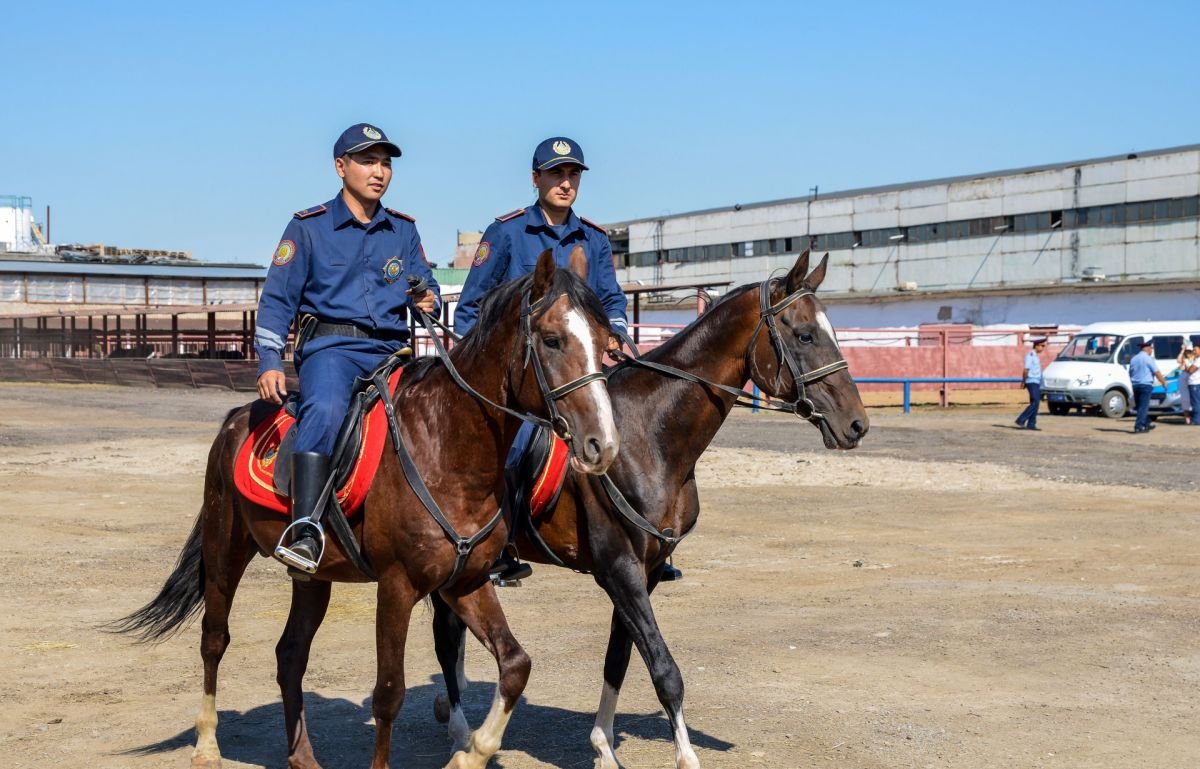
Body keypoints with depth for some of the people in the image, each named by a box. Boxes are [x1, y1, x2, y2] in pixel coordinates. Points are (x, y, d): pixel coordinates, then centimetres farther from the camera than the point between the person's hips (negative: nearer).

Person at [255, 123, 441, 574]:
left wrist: (428, 301, -6)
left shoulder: (403, 231, 18)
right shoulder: (309, 227, 7)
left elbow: (426, 286, 20)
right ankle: (304, 533, -43)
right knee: (325, 410, -36)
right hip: (331, 347, -4)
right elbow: (277, 300, 4)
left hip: (391, 353, 5)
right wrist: (269, 364, -8)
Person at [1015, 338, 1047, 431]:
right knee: (1035, 402, -14)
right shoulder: (1030, 355, -13)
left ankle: (1031, 424, 8)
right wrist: (1024, 381, -14)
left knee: (1036, 403, 7)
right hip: (1032, 382, -9)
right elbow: (1026, 370, -16)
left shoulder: (1036, 356, 16)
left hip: (1036, 382, 9)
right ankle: (1021, 420, -10)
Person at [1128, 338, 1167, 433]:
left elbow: (1130, 373, 20)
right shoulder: (1149, 359, -9)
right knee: (1143, 407, -6)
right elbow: (1157, 373, -10)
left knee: (1140, 406, 15)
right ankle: (1138, 426, -12)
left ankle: (1146, 424, 26)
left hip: (1135, 385, 7)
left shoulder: (1134, 359, 12)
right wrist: (1164, 382, 2)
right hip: (1146, 385, -7)